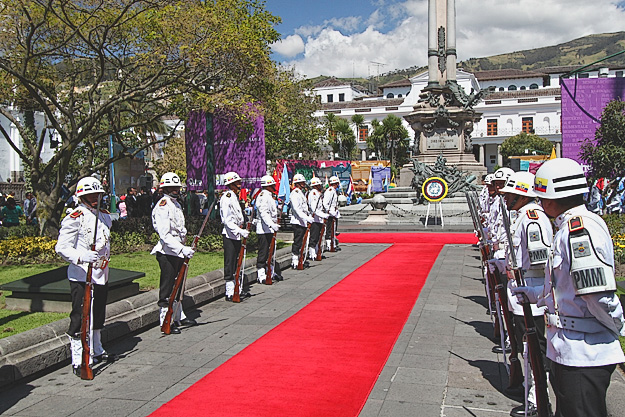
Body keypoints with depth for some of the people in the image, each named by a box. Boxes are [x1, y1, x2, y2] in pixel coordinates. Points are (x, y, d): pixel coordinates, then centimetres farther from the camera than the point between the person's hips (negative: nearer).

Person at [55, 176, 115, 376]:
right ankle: (78, 361, 5)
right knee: (80, 318, -4)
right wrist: (82, 257, -31)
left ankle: (96, 351, 35)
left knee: (98, 314, 18)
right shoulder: (74, 218, -12)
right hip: (81, 275, -7)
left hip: (101, 274, 8)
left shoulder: (105, 216, 11)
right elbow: (62, 247, -16)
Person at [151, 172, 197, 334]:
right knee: (167, 288, -1)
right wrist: (182, 249, -30)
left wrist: (184, 249, 17)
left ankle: (179, 317, 32)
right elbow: (165, 235, -23)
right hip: (167, 252, -9)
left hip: (179, 251, 9)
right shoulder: (162, 206, -15)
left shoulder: (176, 204, 14)